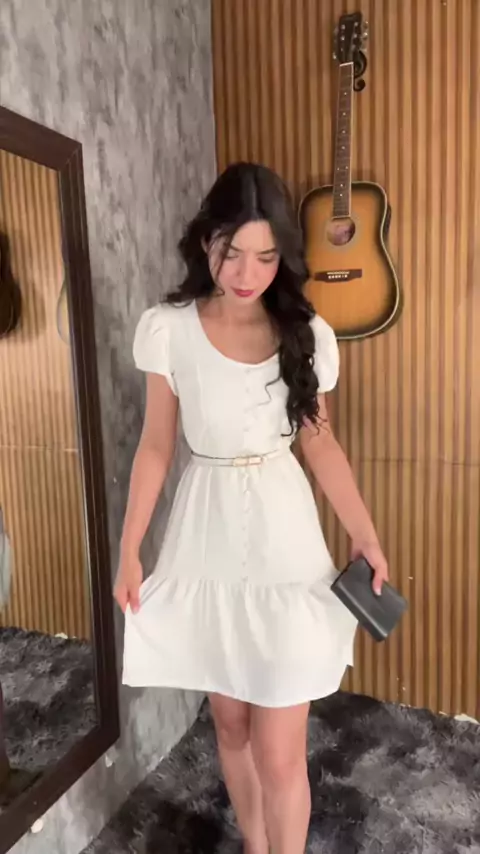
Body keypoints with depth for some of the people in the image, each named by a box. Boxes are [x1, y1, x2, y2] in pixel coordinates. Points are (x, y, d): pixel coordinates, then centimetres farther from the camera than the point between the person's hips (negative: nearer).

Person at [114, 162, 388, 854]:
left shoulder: (307, 334, -4)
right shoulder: (167, 329, -6)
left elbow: (320, 444, 4)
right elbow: (156, 445, 0)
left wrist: (367, 538, 4)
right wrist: (129, 549, 1)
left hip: (284, 548, -1)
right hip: (205, 545, 1)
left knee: (279, 753, 4)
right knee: (230, 723, 19)